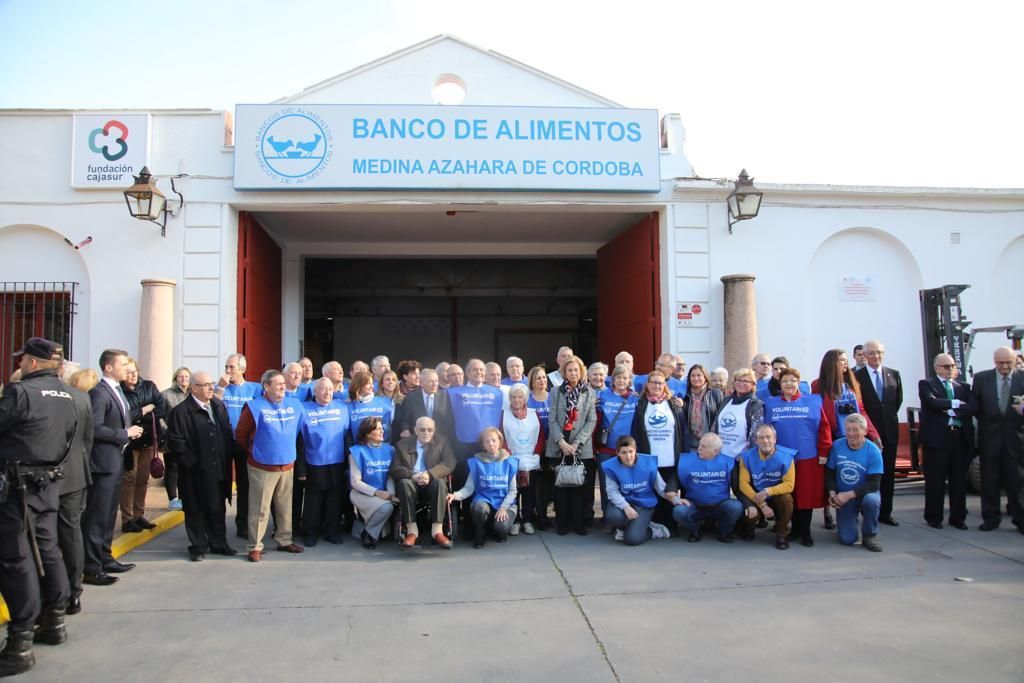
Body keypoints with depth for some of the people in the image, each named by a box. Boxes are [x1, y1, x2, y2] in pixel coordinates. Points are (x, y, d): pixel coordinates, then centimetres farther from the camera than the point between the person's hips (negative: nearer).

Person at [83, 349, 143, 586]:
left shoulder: (118, 390, 14)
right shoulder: (99, 392, -16)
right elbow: (95, 428, -24)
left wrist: (130, 431, 4)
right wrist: (125, 433, -17)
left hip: (116, 461, 10)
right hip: (103, 462, -10)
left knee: (109, 514, 17)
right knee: (97, 516, -3)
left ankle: (104, 558, 28)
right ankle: (91, 568, 3)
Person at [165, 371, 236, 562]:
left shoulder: (219, 406, 8)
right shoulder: (180, 411, -12)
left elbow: (228, 432, 16)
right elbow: (175, 442, -15)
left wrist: (227, 457, 7)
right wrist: (192, 462, -12)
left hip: (219, 469, 5)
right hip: (196, 472, -5)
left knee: (218, 508, 14)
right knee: (196, 510, 7)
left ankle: (219, 543, 27)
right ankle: (198, 546, 21)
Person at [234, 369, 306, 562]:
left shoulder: (295, 405, 4)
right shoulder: (255, 407, -10)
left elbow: (299, 430, 18)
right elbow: (240, 435, -3)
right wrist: (253, 452, 7)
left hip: (287, 466, 5)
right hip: (262, 467, -5)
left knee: (285, 508, 14)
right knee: (260, 510, 1)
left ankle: (284, 541, 27)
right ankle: (255, 547, 11)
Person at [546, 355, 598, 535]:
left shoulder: (590, 393, 6)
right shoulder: (556, 392, 7)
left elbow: (591, 421, 1)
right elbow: (552, 420, 2)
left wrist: (577, 443, -9)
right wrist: (561, 442, -11)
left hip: (582, 448, 0)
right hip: (559, 448, 0)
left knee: (580, 486, 0)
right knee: (561, 486, 3)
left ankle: (579, 523, 11)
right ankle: (562, 523, 13)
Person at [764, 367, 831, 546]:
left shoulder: (813, 401, 2)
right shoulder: (771, 403, 7)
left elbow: (824, 428, -1)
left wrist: (823, 452, -5)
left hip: (808, 457, -2)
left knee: (807, 495, 1)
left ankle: (805, 531, 13)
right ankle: (795, 528, 21)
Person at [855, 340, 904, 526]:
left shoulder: (894, 375, 7)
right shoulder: (857, 376, -7)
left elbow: (898, 400, 13)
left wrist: (889, 418, 8)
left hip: (889, 430, 4)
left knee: (888, 473, 9)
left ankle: (885, 512, 18)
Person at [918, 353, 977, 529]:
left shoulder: (963, 387, 16)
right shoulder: (926, 384, 4)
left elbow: (974, 406, 0)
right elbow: (933, 402, -15)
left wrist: (952, 411, -11)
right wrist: (955, 403, -6)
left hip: (961, 437, 4)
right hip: (937, 437, -4)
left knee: (959, 480, 7)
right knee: (935, 480, 1)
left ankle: (958, 518, 17)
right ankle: (933, 517, 10)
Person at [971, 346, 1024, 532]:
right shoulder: (982, 378, 2)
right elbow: (975, 405, 6)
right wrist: (984, 424, 0)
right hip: (990, 437, 1)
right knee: (989, 480, 7)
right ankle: (991, 518, 17)